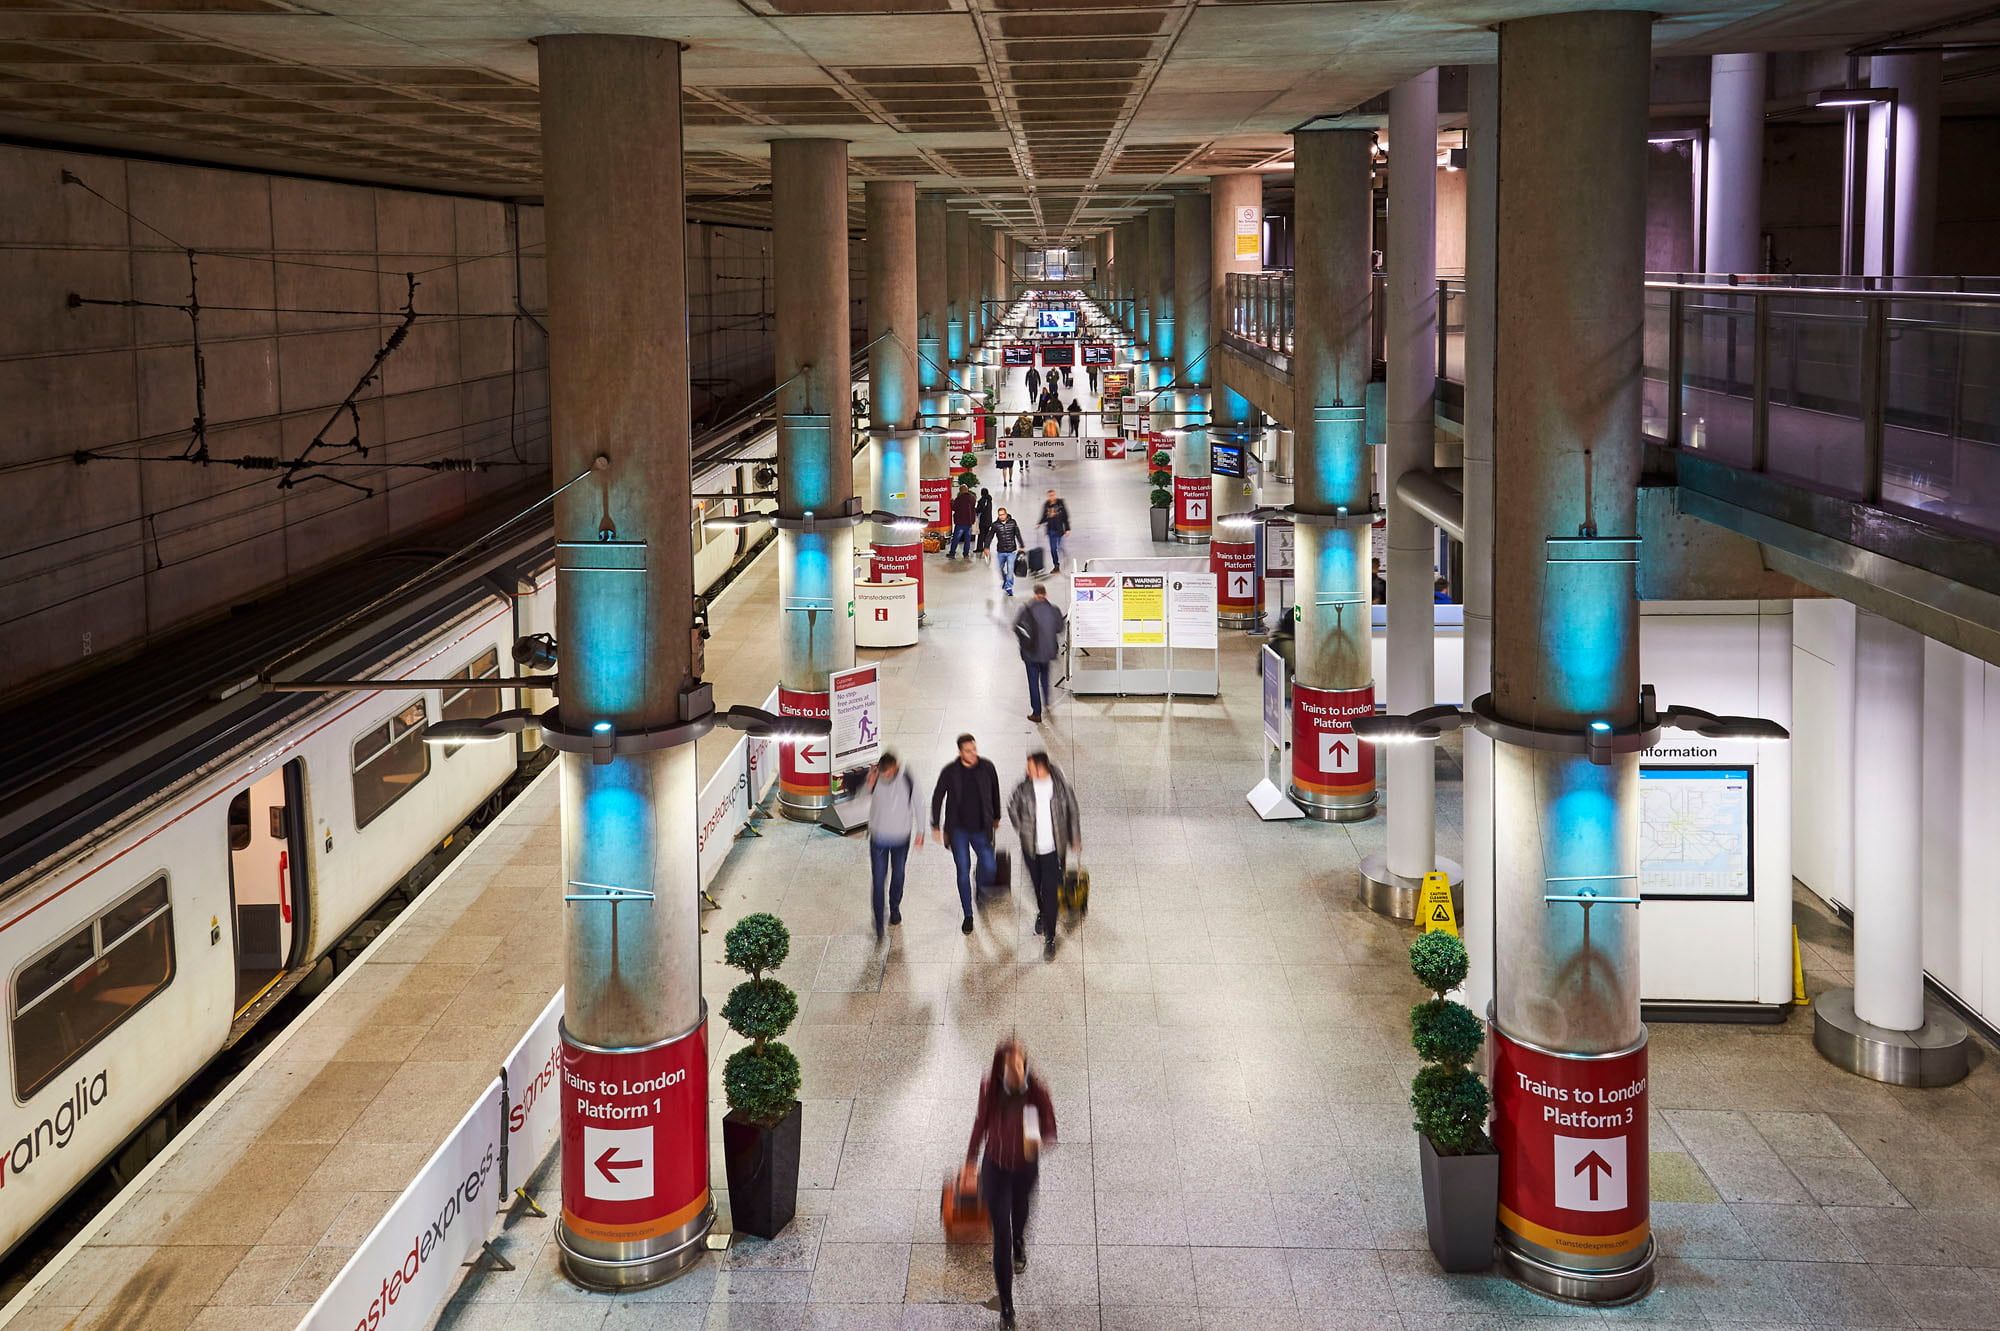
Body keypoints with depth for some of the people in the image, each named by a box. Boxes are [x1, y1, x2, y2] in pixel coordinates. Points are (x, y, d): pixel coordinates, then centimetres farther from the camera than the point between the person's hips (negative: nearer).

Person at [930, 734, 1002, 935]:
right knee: (963, 871, 1)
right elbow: (937, 797, 0)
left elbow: (995, 792, 9)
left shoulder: (987, 768, -8)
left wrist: (996, 818, 19)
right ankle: (968, 915, 13)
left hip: (981, 829, 1)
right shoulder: (950, 771, -12)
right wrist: (936, 826, 1)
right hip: (958, 830, -1)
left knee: (989, 867, -3)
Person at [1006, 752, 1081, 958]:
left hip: (1054, 849, -2)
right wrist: (1022, 830, 5)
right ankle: (1042, 913, 51)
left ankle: (1050, 938, 4)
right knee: (1037, 886, 21)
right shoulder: (1024, 788, -14)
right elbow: (1012, 807, 7)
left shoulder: (1060, 786, -15)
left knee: (1050, 892, -4)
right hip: (1031, 847, 2)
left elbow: (1073, 812, 0)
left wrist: (1075, 839, 8)